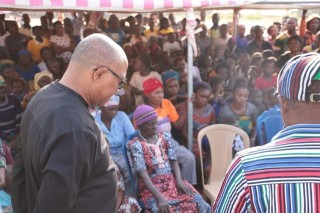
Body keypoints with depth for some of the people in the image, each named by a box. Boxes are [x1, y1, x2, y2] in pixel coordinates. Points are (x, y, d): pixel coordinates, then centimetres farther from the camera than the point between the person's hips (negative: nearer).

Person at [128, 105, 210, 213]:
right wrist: (159, 197, -26)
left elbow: (174, 161, 6)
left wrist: (179, 181, -12)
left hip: (172, 180, 5)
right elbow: (143, 175, -17)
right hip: (151, 186, -5)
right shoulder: (136, 144, -10)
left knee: (199, 204, -15)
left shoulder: (165, 136, 6)